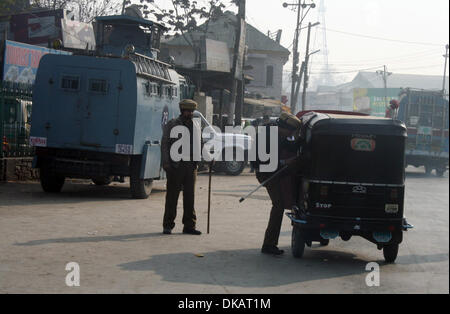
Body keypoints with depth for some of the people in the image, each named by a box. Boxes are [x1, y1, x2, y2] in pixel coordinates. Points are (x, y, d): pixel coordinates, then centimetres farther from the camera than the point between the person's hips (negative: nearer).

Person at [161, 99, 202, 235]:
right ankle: (168, 225, 8)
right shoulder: (172, 125, 1)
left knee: (189, 197, 5)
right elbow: (164, 145, -2)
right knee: (172, 197, 0)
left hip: (190, 166, 4)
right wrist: (166, 162, -12)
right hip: (175, 167, -4)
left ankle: (189, 225, 11)